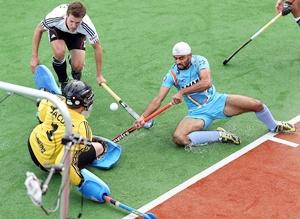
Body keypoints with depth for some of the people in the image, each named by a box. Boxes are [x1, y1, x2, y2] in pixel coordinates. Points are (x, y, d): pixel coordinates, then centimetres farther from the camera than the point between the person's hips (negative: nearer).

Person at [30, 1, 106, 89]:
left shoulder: (86, 26, -39)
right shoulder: (55, 17, -40)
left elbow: (97, 46, -22)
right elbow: (39, 30, -19)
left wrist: (99, 76, -17)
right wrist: (35, 57, -19)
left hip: (78, 33, 0)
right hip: (57, 29, 0)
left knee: (78, 66, -19)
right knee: (59, 52, -33)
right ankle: (63, 82, -3)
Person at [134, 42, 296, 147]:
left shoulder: (199, 61, -11)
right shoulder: (172, 75, -8)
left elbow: (207, 82, -29)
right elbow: (158, 100, -12)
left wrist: (182, 92, -31)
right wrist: (143, 117, -25)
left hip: (216, 101, 0)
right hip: (198, 113, 0)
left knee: (256, 104, -13)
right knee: (178, 138, -29)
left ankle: (274, 127, 21)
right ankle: (219, 135, -17)